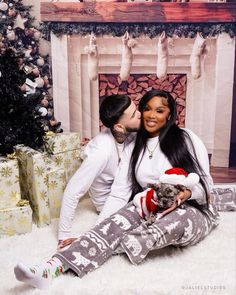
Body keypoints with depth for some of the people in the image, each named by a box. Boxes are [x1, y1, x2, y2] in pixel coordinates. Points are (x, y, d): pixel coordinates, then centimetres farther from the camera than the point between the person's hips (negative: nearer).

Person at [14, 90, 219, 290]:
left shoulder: (187, 139, -2)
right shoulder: (134, 149, 8)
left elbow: (205, 185, -2)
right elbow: (119, 194, 0)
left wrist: (186, 194, -26)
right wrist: (99, 229, -13)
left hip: (193, 210, -2)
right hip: (151, 209, 2)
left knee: (178, 220, -39)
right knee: (116, 222, -29)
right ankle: (54, 266, -42)